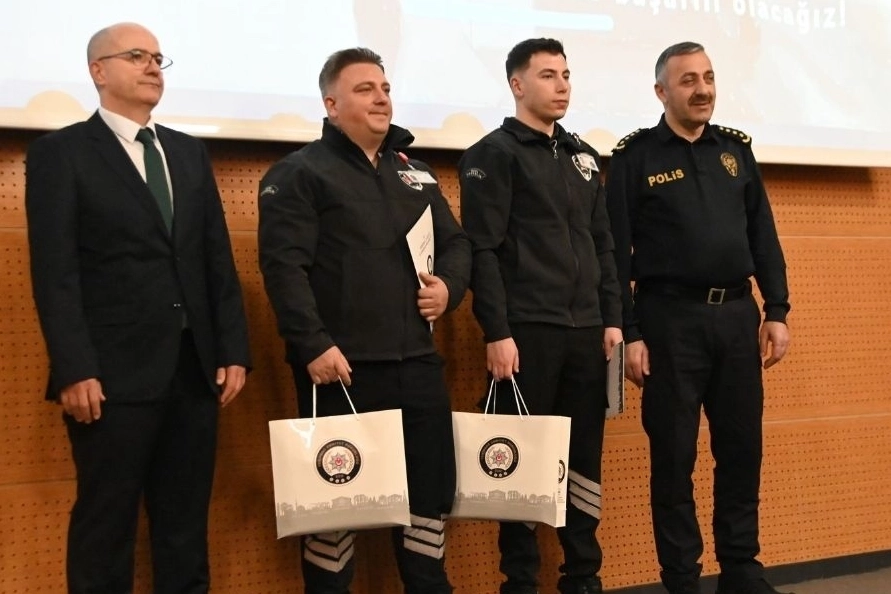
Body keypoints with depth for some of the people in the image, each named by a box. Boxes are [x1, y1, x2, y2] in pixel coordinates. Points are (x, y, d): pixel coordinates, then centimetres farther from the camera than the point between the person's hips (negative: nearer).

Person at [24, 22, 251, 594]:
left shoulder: (189, 152, 17)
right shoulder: (60, 151, 1)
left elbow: (218, 258, 13)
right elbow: (54, 272, -7)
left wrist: (233, 350, 6)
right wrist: (74, 370, -16)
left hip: (194, 368, 5)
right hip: (113, 373, -5)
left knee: (187, 523, 11)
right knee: (106, 525, 4)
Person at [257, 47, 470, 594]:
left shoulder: (414, 172, 18)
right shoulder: (300, 173, -3)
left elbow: (456, 242, 22)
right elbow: (284, 265, -13)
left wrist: (449, 286, 1)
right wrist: (313, 345, -20)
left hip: (418, 362, 6)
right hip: (341, 365, -6)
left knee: (431, 483, 12)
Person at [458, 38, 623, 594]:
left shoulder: (584, 156, 17)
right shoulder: (494, 153, -2)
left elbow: (604, 244, 18)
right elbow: (484, 250, -10)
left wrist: (613, 318, 10)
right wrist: (497, 332, -16)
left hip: (586, 331, 6)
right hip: (525, 331, -6)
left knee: (585, 455, 9)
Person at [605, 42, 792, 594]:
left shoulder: (737, 149, 12)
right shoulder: (635, 157, -1)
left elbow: (764, 235, 12)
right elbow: (617, 251, -5)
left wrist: (777, 311, 4)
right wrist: (629, 334, -9)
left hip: (737, 315, 4)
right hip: (670, 318, -4)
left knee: (742, 449, 9)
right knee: (674, 455, 4)